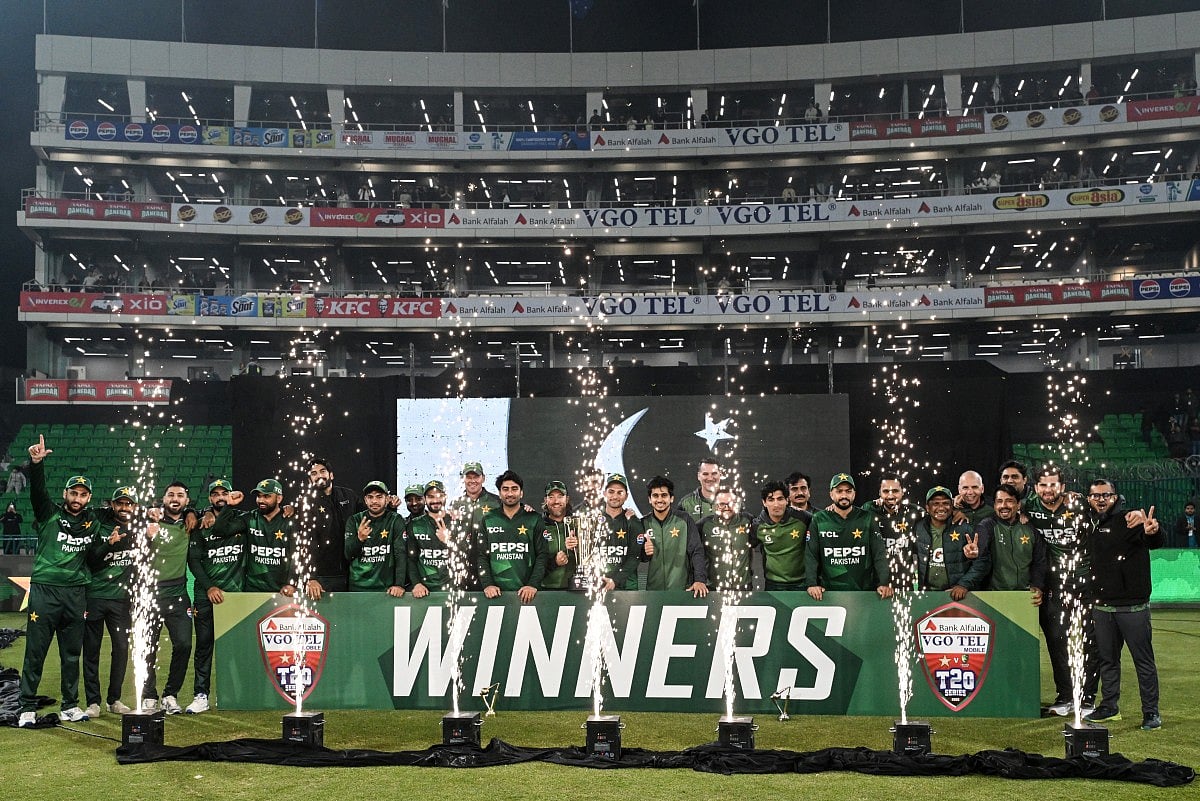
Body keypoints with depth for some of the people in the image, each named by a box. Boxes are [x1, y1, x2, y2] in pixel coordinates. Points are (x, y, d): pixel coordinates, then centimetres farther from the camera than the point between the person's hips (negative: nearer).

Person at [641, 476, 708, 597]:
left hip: (683, 589, -2)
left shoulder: (684, 520, -3)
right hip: (653, 589, 2)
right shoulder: (644, 523, 5)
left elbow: (697, 552, -7)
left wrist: (700, 580, -20)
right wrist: (644, 552, -9)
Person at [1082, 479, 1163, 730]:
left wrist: (1151, 533, -49)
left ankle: (1151, 711, 7)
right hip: (1102, 606, 6)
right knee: (1107, 659, 14)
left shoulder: (1130, 521, -9)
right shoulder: (1090, 526, 10)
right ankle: (1109, 706, 24)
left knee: (1144, 660, 0)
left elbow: (1155, 543, -27)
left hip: (1133, 606, -6)